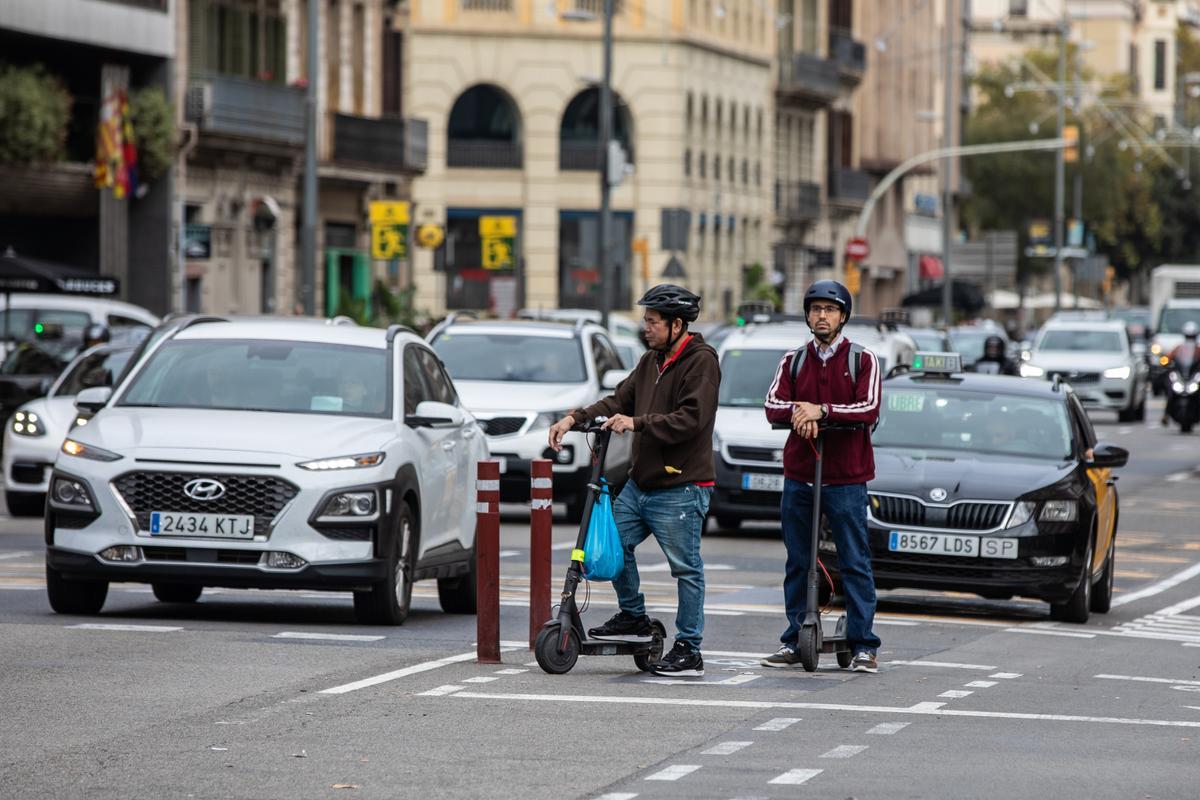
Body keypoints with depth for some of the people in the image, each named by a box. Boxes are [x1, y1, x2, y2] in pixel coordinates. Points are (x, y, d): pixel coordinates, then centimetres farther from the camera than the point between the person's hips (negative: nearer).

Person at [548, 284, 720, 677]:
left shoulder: (701, 362, -11)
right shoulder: (651, 361, 16)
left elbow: (691, 419, -21)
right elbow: (619, 400, 16)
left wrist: (637, 423, -24)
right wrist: (575, 418, 3)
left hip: (680, 489, -9)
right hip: (640, 483, 9)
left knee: (686, 567, -4)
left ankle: (689, 650, 1)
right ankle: (633, 616, 26)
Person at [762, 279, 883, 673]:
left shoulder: (862, 359, 2)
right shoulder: (793, 360, 12)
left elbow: (870, 410, -12)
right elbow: (773, 405, -1)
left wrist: (821, 410, -21)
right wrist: (798, 411, -22)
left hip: (846, 478, -3)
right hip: (798, 475, 3)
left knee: (855, 563, -3)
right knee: (797, 563, 7)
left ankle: (863, 645, -1)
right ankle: (794, 641, 14)